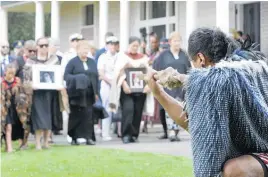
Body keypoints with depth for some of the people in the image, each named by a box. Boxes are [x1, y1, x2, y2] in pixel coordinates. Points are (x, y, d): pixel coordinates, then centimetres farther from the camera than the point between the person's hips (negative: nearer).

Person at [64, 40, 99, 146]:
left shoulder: (92, 62, 17)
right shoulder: (72, 62, 3)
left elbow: (96, 77, 18)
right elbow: (66, 75, -4)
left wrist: (96, 92, 12)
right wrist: (76, 79, -22)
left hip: (89, 93, 3)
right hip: (76, 93, -3)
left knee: (88, 115, -3)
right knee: (75, 115, 0)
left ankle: (88, 137, -2)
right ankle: (74, 138, 6)